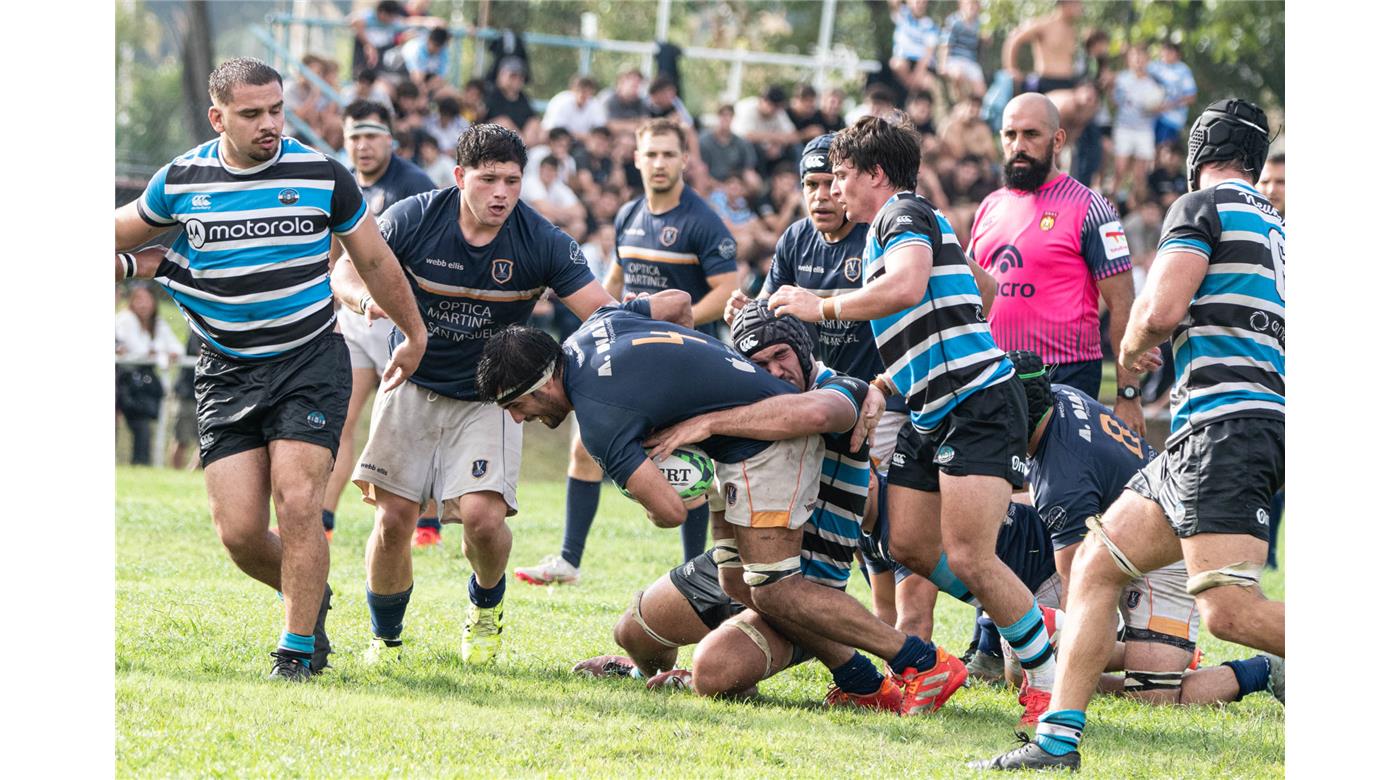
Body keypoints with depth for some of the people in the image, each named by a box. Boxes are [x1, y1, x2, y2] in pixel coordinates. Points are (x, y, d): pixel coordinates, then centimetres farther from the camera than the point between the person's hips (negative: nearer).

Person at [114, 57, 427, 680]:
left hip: (309, 359, -2)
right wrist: (134, 264, 2)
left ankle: (300, 647, -2)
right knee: (238, 533, -5)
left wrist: (414, 336, 19)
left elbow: (374, 261, 10)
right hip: (226, 372, 2)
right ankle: (310, 596, 25)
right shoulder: (181, 181, 0)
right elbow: (120, 232, 21)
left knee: (297, 504, -16)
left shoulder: (321, 175, -3)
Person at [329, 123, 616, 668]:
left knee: (483, 515, -19)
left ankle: (486, 604, 15)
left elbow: (604, 312, -15)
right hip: (413, 385, 1)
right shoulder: (414, 219, -13)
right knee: (393, 517, -8)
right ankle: (385, 639, 17)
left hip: (487, 397, -1)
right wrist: (368, 297, -28)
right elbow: (347, 271, -5)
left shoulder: (542, 243, -14)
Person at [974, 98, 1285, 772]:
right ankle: (1058, 739, 5)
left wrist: (1132, 349, 10)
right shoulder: (1277, 230, 25)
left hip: (1225, 424, -10)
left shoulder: (1202, 206, 0)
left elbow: (1159, 310, -12)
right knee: (1095, 565, 9)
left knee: (1228, 610, -21)